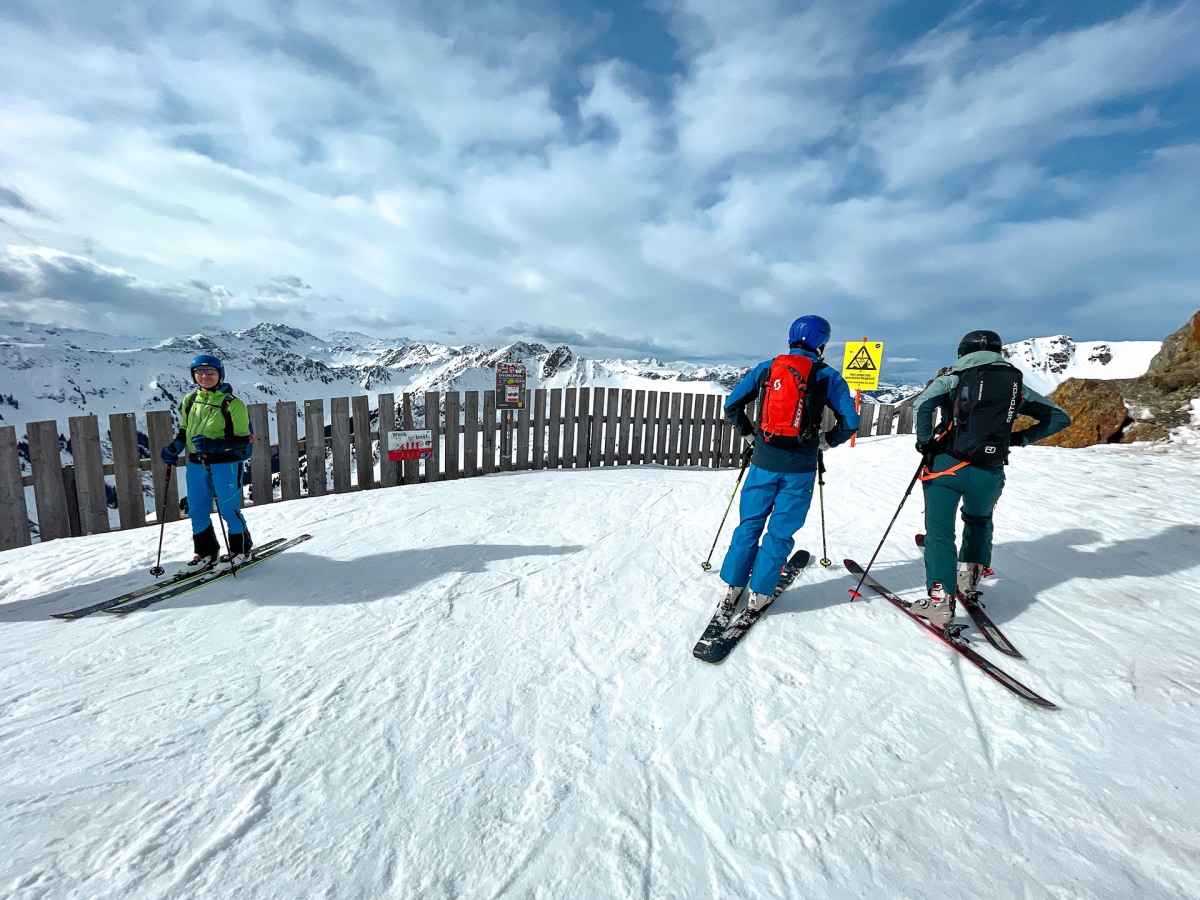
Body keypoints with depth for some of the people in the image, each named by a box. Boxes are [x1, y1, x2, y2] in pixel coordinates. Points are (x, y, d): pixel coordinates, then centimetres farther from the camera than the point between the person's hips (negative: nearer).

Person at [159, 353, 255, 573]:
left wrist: (214, 445, -24)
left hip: (225, 463, -6)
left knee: (228, 509, 0)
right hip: (196, 463, 7)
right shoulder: (190, 400, 10)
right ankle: (206, 553, 27)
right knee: (196, 511, 12)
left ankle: (241, 549, 19)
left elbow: (242, 439, -11)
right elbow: (184, 430, 23)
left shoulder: (232, 403, -9)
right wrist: (174, 447, 5)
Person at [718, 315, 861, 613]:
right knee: (780, 531, 10)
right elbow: (850, 422, -2)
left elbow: (732, 406, 3)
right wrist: (826, 441, 15)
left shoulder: (765, 368, 4)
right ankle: (760, 592, 16)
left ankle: (732, 587, 17)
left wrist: (749, 432, 16)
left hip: (764, 461, 2)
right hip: (799, 468, -1)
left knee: (750, 523, 13)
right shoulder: (828, 376, 0)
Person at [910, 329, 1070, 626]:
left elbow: (922, 403, -17)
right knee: (979, 520, 32)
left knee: (940, 532, -1)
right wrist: (1021, 438, 21)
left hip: (947, 465, -4)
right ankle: (970, 574, 33)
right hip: (990, 473, 4)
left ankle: (940, 599, -9)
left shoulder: (953, 376, 3)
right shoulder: (1016, 384, 15)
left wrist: (925, 441, -6)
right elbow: (1060, 417, 20)